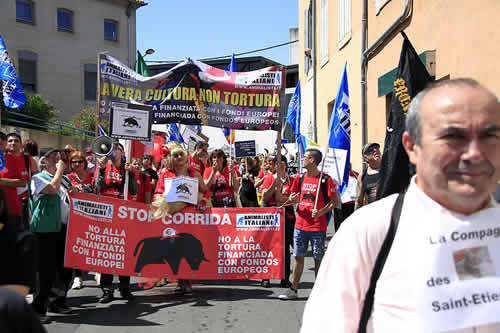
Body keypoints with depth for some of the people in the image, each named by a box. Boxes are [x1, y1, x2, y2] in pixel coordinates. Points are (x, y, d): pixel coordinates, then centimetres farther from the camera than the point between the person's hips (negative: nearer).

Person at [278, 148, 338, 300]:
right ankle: (293, 289, 14)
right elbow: (293, 198, 18)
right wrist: (293, 200, -6)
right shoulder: (299, 178, 8)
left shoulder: (325, 180, -7)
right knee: (298, 257, 7)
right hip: (300, 224, 5)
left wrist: (321, 212, -19)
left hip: (318, 226, -4)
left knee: (318, 258, 5)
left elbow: (334, 201, -5)